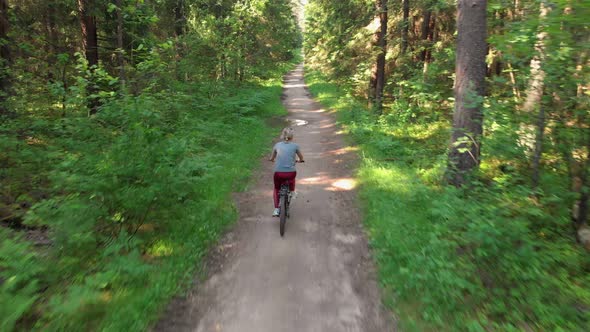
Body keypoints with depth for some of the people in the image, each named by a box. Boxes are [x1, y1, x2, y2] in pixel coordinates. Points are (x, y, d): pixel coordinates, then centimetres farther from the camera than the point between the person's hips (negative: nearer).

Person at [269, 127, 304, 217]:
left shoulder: (277, 145, 8)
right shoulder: (295, 146, 4)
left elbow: (272, 158, 21)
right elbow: (301, 158, 19)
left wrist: (271, 159, 45)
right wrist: (299, 160, 41)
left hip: (278, 173, 1)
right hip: (290, 173, -1)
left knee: (276, 189, 25)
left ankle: (276, 209, 13)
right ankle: (292, 191, 42)